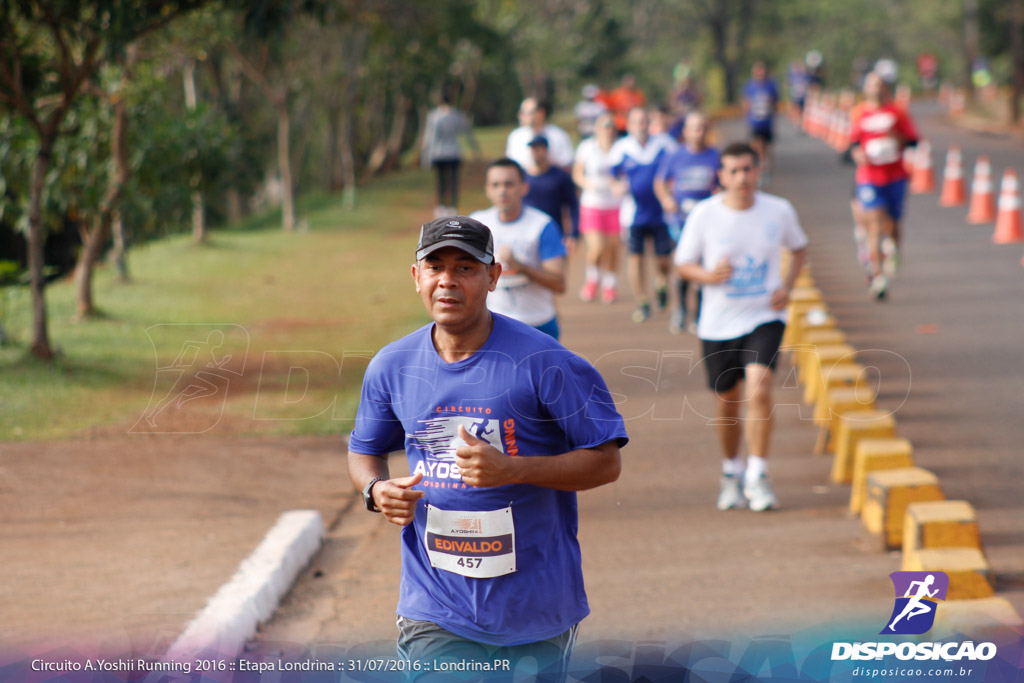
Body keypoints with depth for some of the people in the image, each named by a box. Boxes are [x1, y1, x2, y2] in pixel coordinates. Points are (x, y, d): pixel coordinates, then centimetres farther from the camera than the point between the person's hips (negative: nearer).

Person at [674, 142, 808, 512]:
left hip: (764, 318, -1)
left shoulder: (779, 211, -4)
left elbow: (799, 248, 15)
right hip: (718, 324, 1)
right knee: (728, 400, 12)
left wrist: (787, 286, -1)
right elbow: (683, 263, 2)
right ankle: (731, 471, 37)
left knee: (759, 389, -21)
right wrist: (709, 275, -20)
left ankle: (757, 476, -8)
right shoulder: (704, 214, -7)